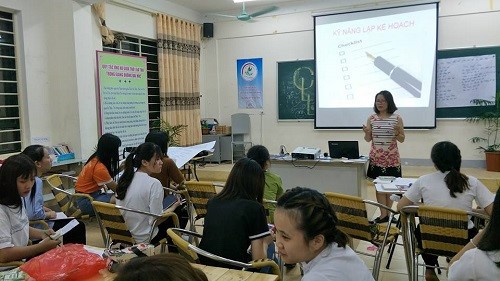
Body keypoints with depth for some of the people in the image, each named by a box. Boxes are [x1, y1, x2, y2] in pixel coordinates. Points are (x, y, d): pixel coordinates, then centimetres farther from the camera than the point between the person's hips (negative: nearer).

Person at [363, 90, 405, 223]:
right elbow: (368, 139, 6)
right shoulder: (371, 118, 3)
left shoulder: (397, 118, -2)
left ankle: (388, 213, 18)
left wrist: (397, 132, -18)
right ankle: (383, 214, 11)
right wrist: (366, 133, -15)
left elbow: (402, 139, 2)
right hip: (376, 157, 2)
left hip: (392, 158, -1)